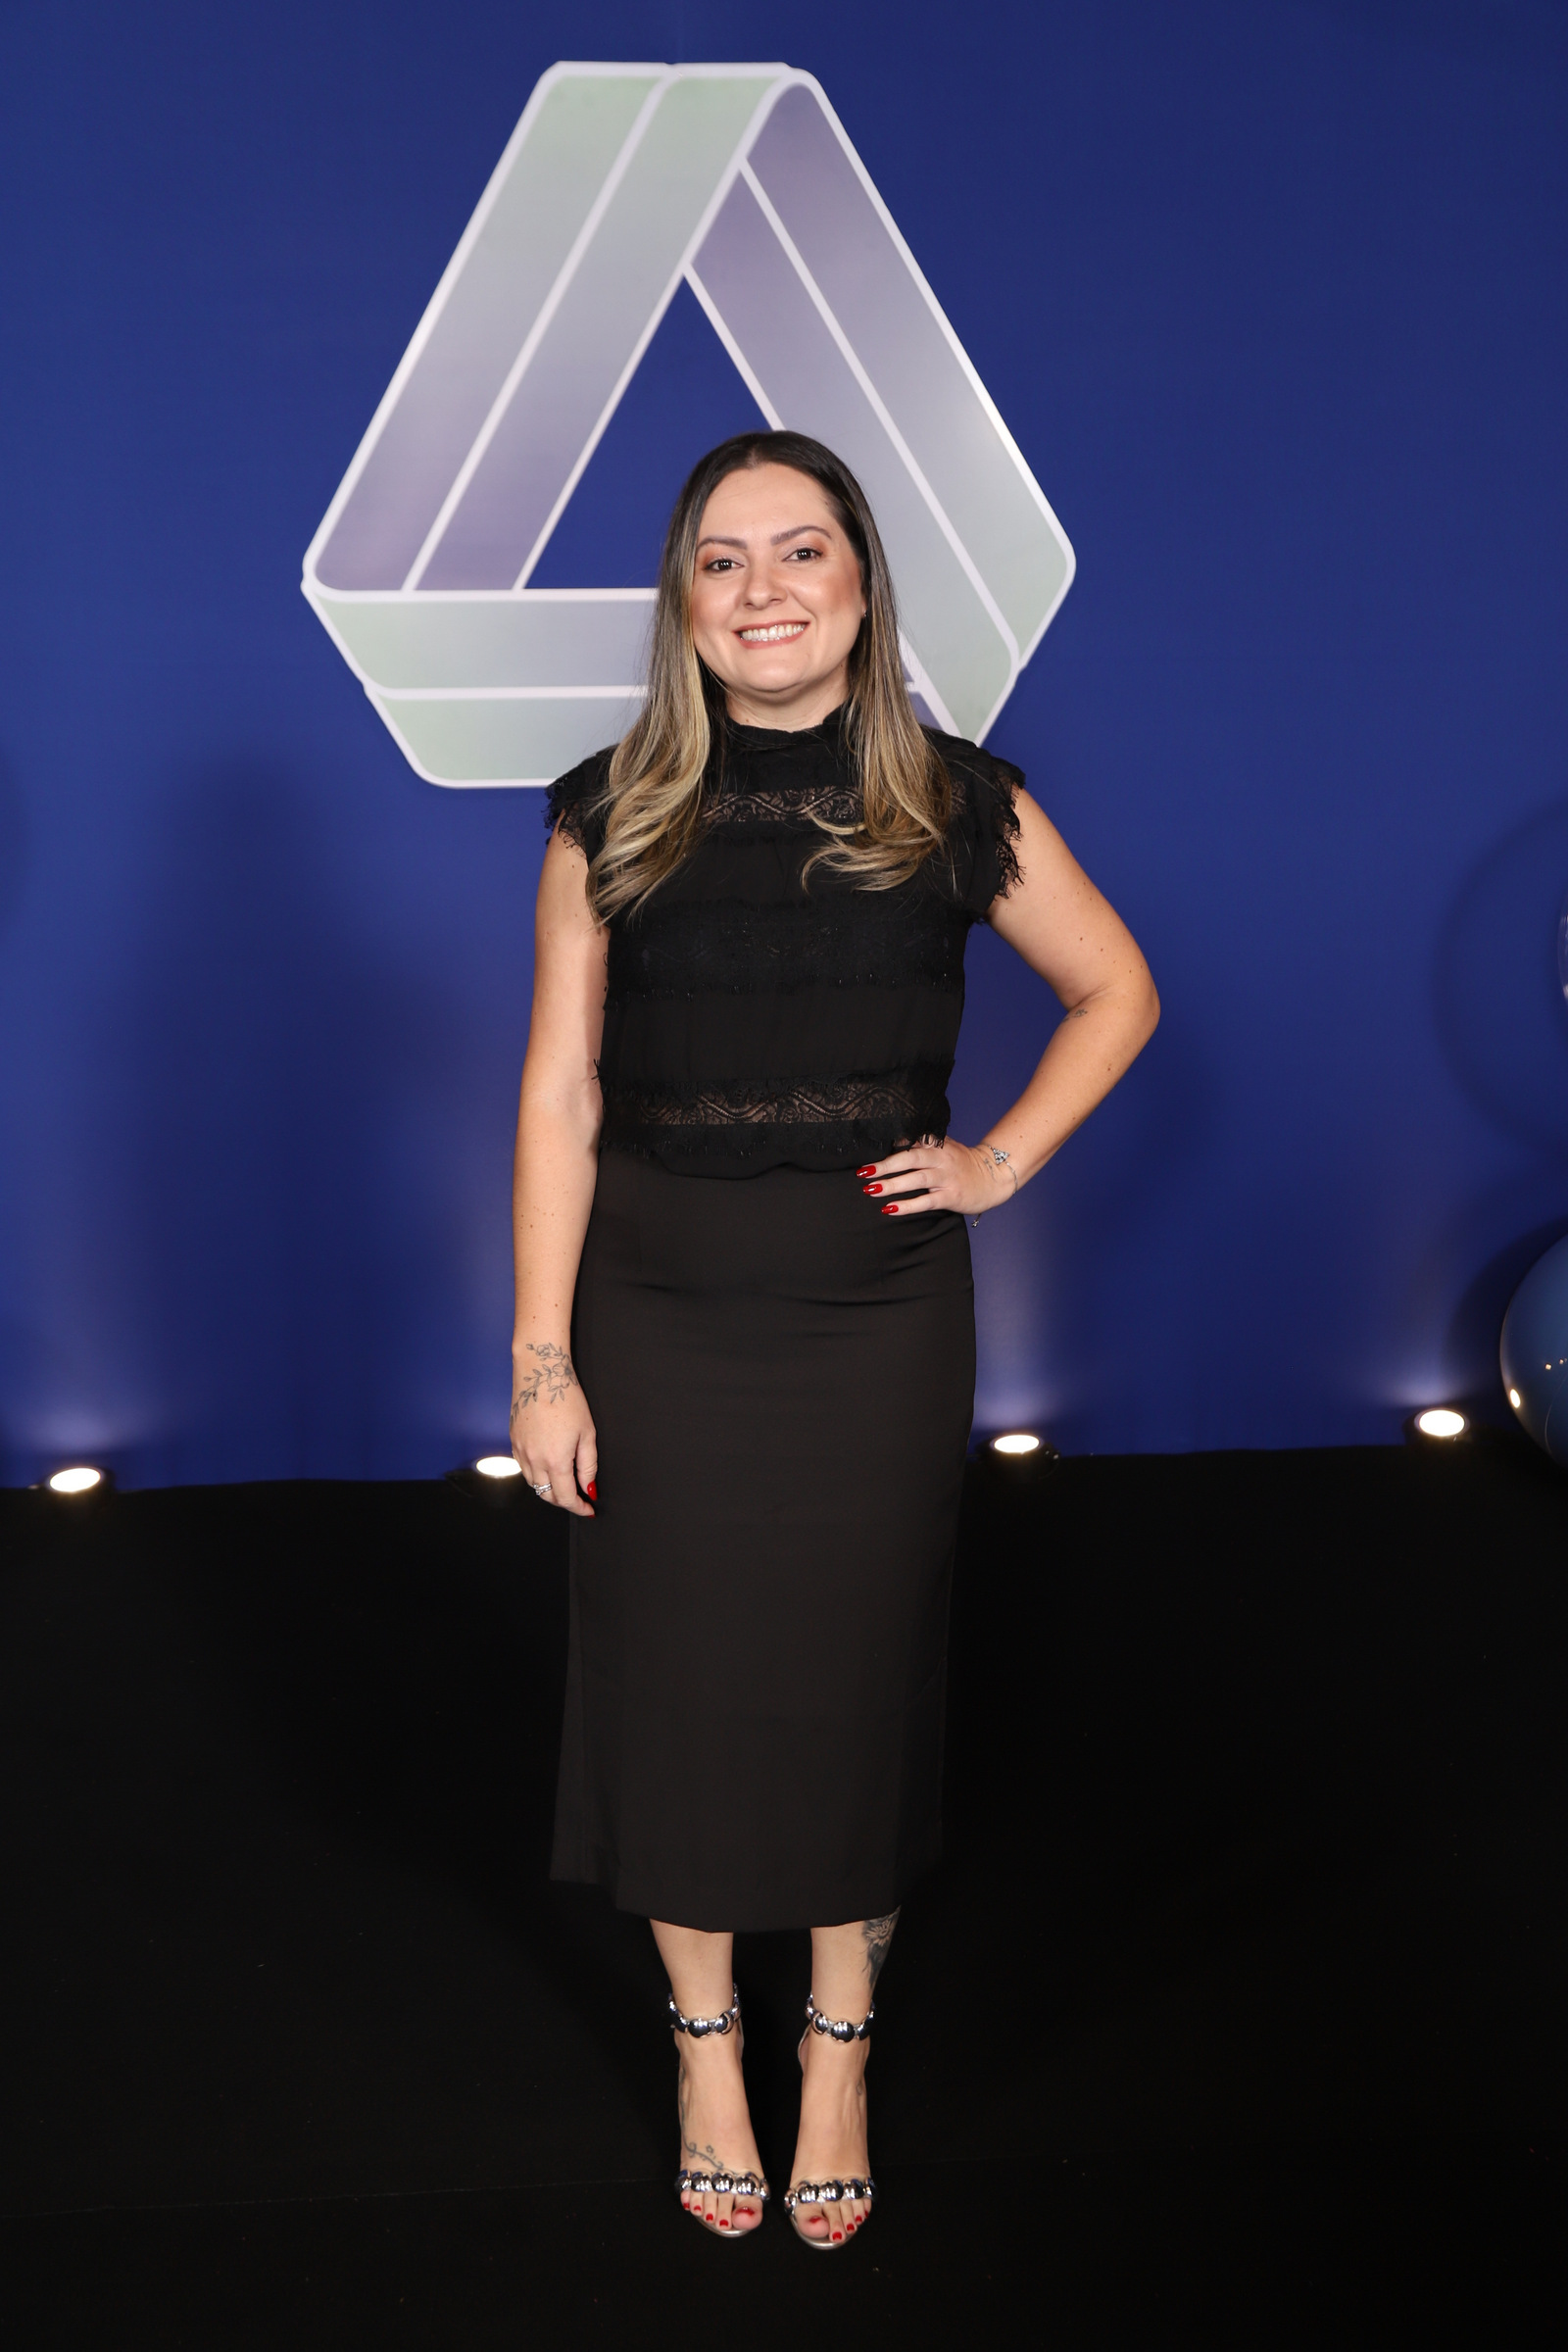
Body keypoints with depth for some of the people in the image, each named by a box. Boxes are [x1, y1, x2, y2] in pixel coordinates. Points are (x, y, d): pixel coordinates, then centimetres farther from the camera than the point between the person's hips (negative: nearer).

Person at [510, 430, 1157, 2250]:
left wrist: (1001, 1162, 0)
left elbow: (1117, 991, 12)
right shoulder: (614, 816, -2)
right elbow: (558, 1097, -3)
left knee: (853, 1674, 11)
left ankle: (839, 2057, 33)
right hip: (662, 1315, 0)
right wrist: (542, 1360, -6)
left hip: (880, 1315, 0)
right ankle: (706, 2047, 33)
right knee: (678, 1673, 10)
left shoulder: (956, 806, -1)